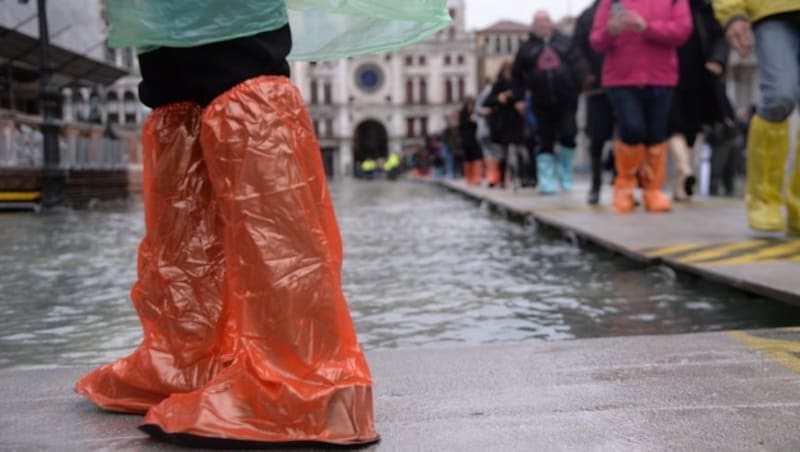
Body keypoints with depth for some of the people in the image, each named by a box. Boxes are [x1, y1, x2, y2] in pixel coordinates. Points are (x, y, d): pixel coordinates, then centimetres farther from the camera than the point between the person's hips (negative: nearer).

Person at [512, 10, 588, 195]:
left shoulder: (565, 42, 10)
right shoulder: (527, 48, 10)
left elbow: (579, 65, 5)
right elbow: (517, 75, 12)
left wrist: (580, 86, -8)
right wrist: (519, 98, 5)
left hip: (566, 101, 0)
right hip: (543, 104, 0)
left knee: (568, 136, -11)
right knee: (546, 142, 0)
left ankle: (564, 171, 14)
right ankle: (546, 182, 5)